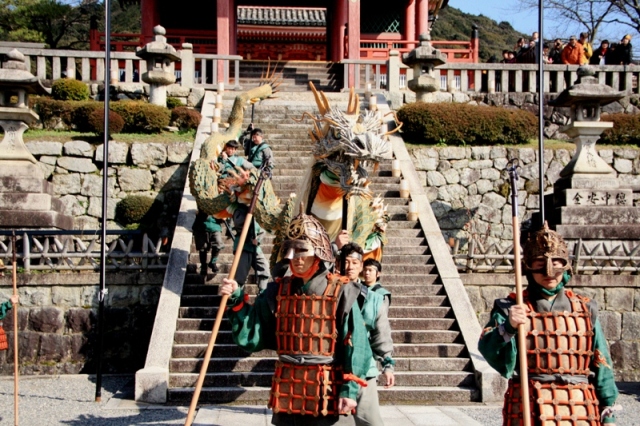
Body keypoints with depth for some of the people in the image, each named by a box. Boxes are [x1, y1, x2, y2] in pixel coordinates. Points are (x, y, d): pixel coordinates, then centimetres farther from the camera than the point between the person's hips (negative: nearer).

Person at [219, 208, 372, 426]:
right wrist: (237, 302, -9)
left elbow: (355, 344, -8)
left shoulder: (340, 292, -7)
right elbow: (252, 336, 3)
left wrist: (350, 389, -13)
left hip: (326, 395, -3)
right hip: (286, 393, 4)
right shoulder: (278, 290, 5)